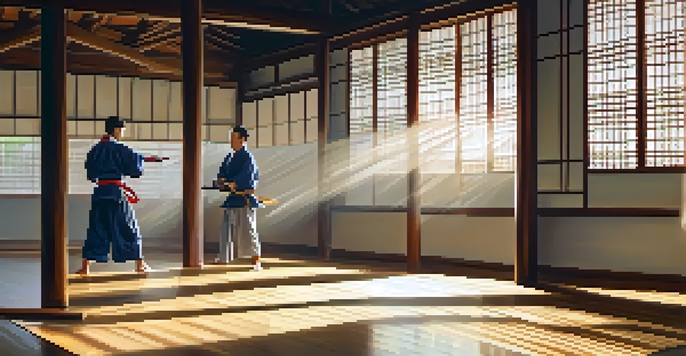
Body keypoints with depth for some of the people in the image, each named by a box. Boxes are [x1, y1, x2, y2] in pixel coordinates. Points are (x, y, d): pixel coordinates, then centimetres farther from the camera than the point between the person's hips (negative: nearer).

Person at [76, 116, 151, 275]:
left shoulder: (95, 150, 8)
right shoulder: (119, 149, -9)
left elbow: (90, 174, 15)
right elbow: (135, 168, -7)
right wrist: (140, 157, 11)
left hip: (99, 193, 5)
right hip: (116, 192, -5)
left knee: (95, 229, 10)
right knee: (130, 228, 6)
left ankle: (85, 266, 6)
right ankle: (140, 264, 12)